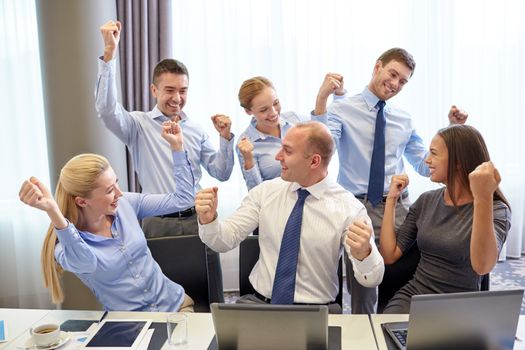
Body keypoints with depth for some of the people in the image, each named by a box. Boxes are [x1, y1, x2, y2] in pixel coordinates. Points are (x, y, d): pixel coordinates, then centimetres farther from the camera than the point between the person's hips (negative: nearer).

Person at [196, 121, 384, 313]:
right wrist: (208, 220, -20)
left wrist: (363, 253, -33)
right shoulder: (266, 191, 1)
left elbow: (372, 279, -11)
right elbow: (225, 240, 1)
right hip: (258, 302, 1)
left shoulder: (349, 208, -9)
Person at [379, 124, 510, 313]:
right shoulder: (426, 201, 4)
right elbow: (389, 255, 0)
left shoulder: (496, 210, -9)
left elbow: (482, 267, -29)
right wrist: (392, 198, -2)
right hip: (413, 296, 3)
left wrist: (484, 197, -37)